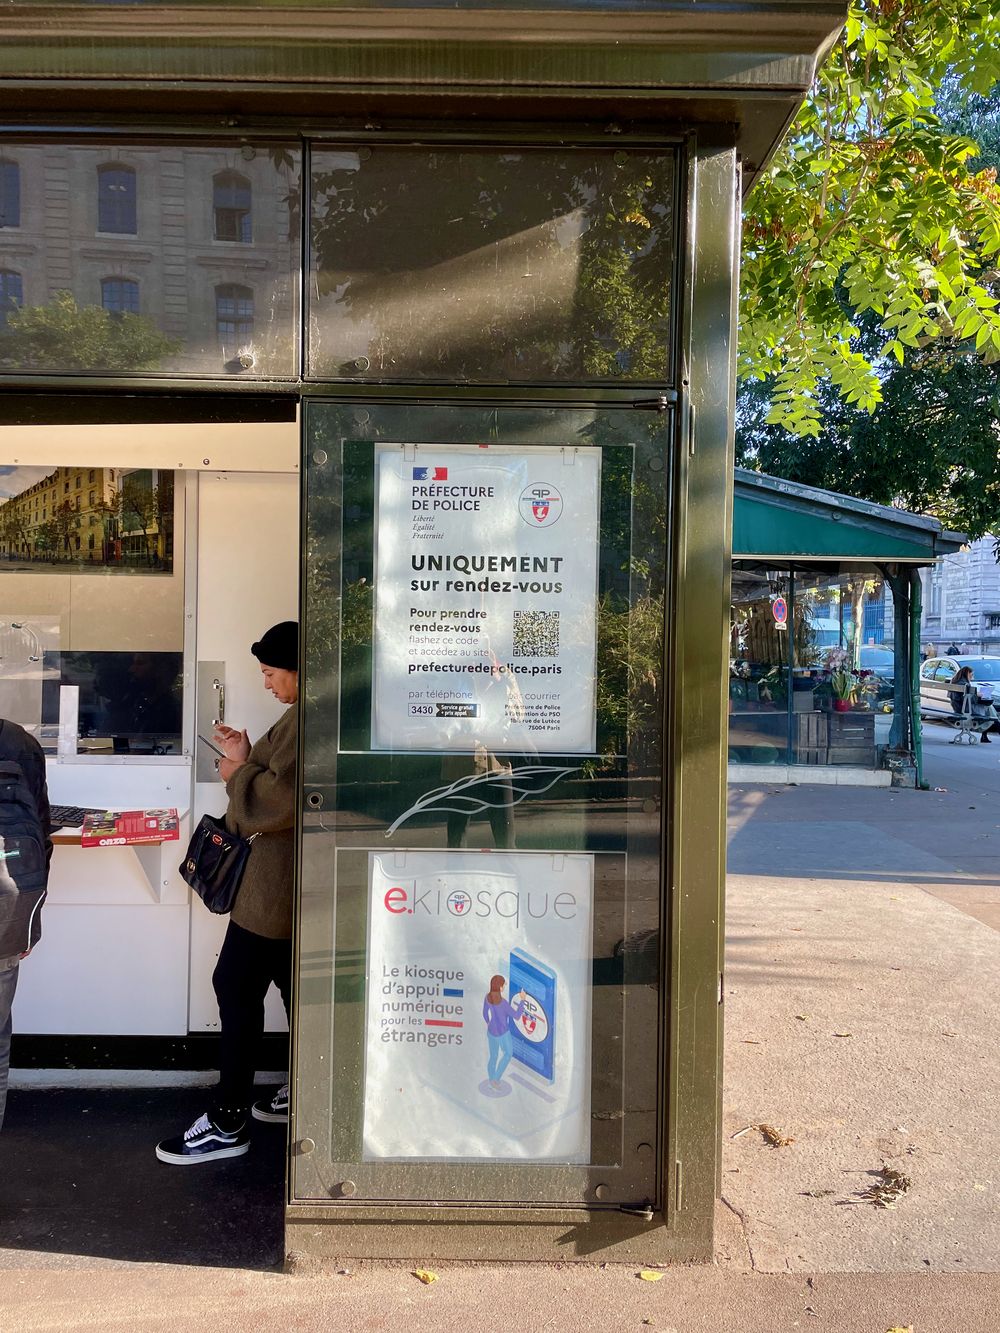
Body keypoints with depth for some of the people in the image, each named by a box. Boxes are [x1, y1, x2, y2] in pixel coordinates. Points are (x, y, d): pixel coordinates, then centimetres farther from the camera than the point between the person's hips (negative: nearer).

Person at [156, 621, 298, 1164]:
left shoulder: (305, 718, -20)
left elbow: (283, 798, -26)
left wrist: (237, 775, -11)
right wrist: (248, 757, 8)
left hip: (277, 883, -11)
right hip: (290, 882, 11)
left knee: (236, 988, -4)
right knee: (292, 982, 19)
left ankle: (227, 1124, 6)